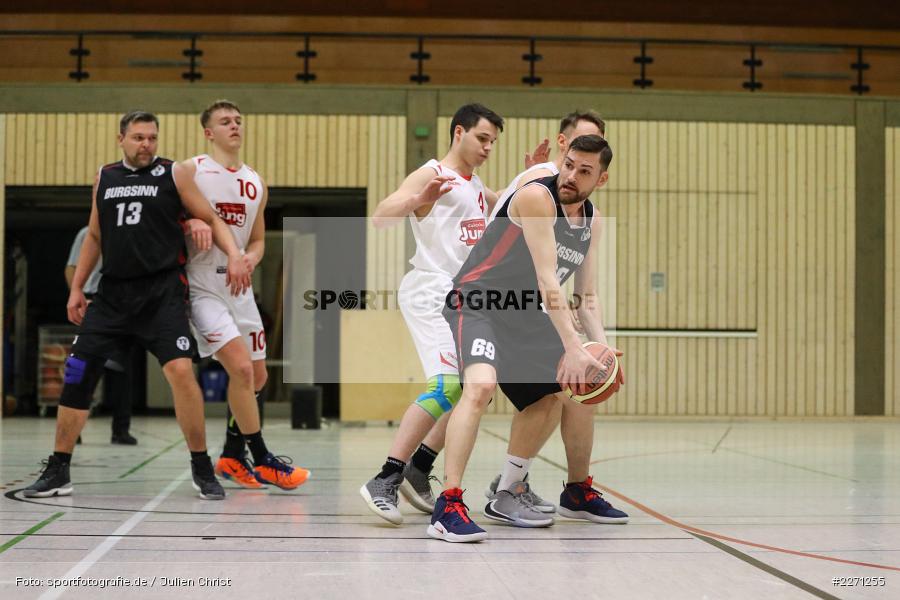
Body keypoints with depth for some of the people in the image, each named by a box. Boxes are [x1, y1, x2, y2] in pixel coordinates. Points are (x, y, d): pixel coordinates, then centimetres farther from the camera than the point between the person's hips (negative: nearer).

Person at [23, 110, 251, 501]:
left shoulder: (173, 174, 1)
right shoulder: (104, 178, 13)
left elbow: (211, 219, 1)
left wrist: (234, 255, -17)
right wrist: (76, 287, 16)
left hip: (163, 291, -4)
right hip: (113, 292, 4)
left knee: (180, 370, -19)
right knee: (77, 373, 1)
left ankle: (202, 469, -4)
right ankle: (57, 472, 14)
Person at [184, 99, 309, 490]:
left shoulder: (256, 184, 10)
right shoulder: (190, 171, -6)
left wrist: (250, 258, -4)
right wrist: (193, 224, -25)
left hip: (239, 286, 7)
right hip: (203, 286, -7)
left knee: (256, 376, 10)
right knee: (240, 367, -17)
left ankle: (231, 457, 27)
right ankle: (263, 461, -5)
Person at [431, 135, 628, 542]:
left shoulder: (591, 221, 5)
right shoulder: (537, 197, -20)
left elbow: (587, 296, 9)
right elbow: (547, 282, -28)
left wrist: (602, 349, -7)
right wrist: (574, 349, -34)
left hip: (525, 314, 9)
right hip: (476, 302, -9)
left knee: (579, 391, 16)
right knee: (480, 385, -34)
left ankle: (578, 493, 36)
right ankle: (448, 506, -33)